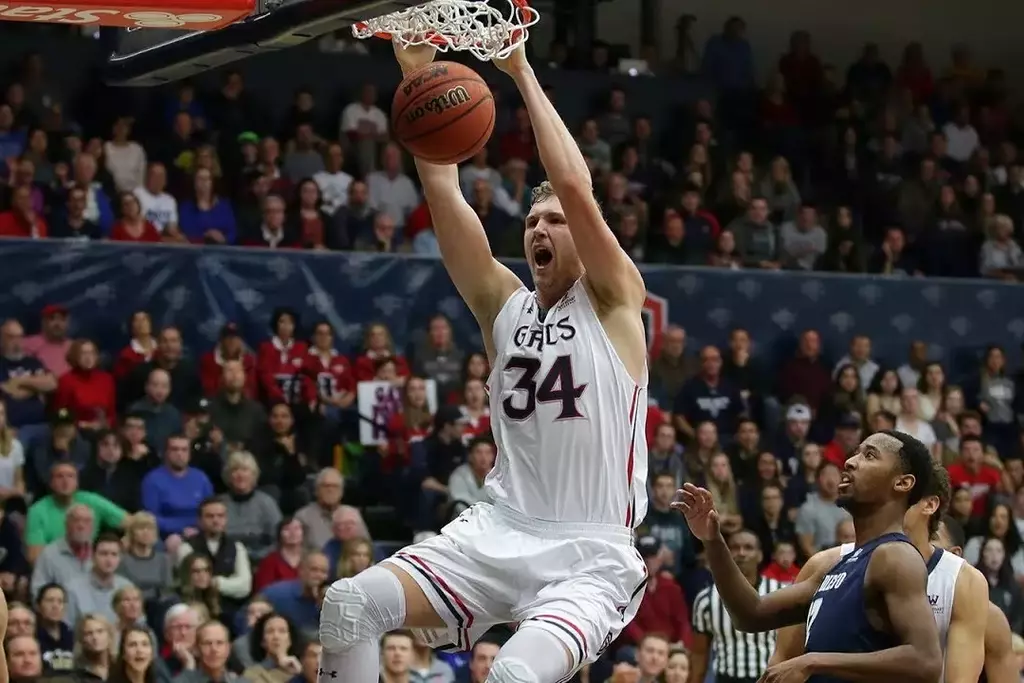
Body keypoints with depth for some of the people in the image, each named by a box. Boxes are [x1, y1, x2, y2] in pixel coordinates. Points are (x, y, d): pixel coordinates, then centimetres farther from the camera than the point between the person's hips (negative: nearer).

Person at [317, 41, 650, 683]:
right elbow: (443, 191, 6)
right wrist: (420, 82, -1)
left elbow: (574, 184, -13)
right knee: (349, 604, -15)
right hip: (500, 531, 5)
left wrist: (524, 74, -8)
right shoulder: (504, 305, 14)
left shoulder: (613, 301, 1)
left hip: (590, 555, -5)